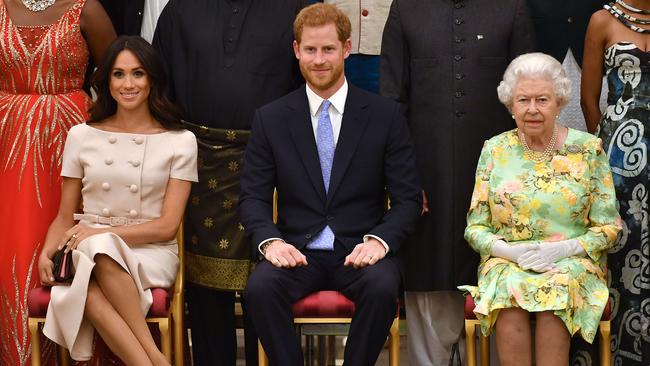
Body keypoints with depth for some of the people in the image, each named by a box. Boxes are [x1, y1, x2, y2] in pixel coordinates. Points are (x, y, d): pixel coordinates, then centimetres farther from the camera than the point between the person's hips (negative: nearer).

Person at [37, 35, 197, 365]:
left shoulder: (180, 141, 6)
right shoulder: (81, 136, 13)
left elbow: (167, 225, 0)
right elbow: (64, 217, 16)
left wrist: (101, 233, -12)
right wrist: (47, 252, -6)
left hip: (151, 254, -1)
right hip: (88, 254, 2)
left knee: (99, 247, -37)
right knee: (90, 292, -36)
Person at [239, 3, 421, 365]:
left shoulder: (386, 115, 2)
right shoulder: (271, 118, 6)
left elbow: (408, 198, 2)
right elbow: (253, 196, 5)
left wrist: (379, 240, -17)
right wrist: (270, 240, -15)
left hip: (360, 252, -1)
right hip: (296, 251, 1)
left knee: (382, 287, -33)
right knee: (260, 287, -30)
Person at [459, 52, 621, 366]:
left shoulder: (588, 150, 4)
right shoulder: (495, 150, 8)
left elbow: (608, 227, 3)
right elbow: (475, 227, 7)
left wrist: (565, 248, -14)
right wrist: (509, 250, -12)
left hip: (573, 262, -1)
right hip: (506, 261, 1)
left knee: (557, 288, -34)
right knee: (509, 289, -33)